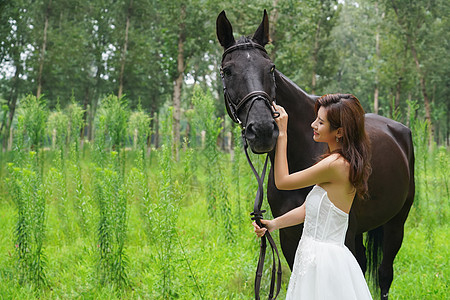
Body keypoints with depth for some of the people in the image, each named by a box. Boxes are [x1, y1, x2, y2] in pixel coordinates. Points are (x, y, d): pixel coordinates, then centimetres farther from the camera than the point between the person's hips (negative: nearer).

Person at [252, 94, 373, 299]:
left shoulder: (337, 164, -21)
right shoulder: (341, 162, 10)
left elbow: (282, 181, -10)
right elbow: (309, 209, 13)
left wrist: (282, 134, -6)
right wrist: (274, 224, 1)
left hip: (322, 262, -9)